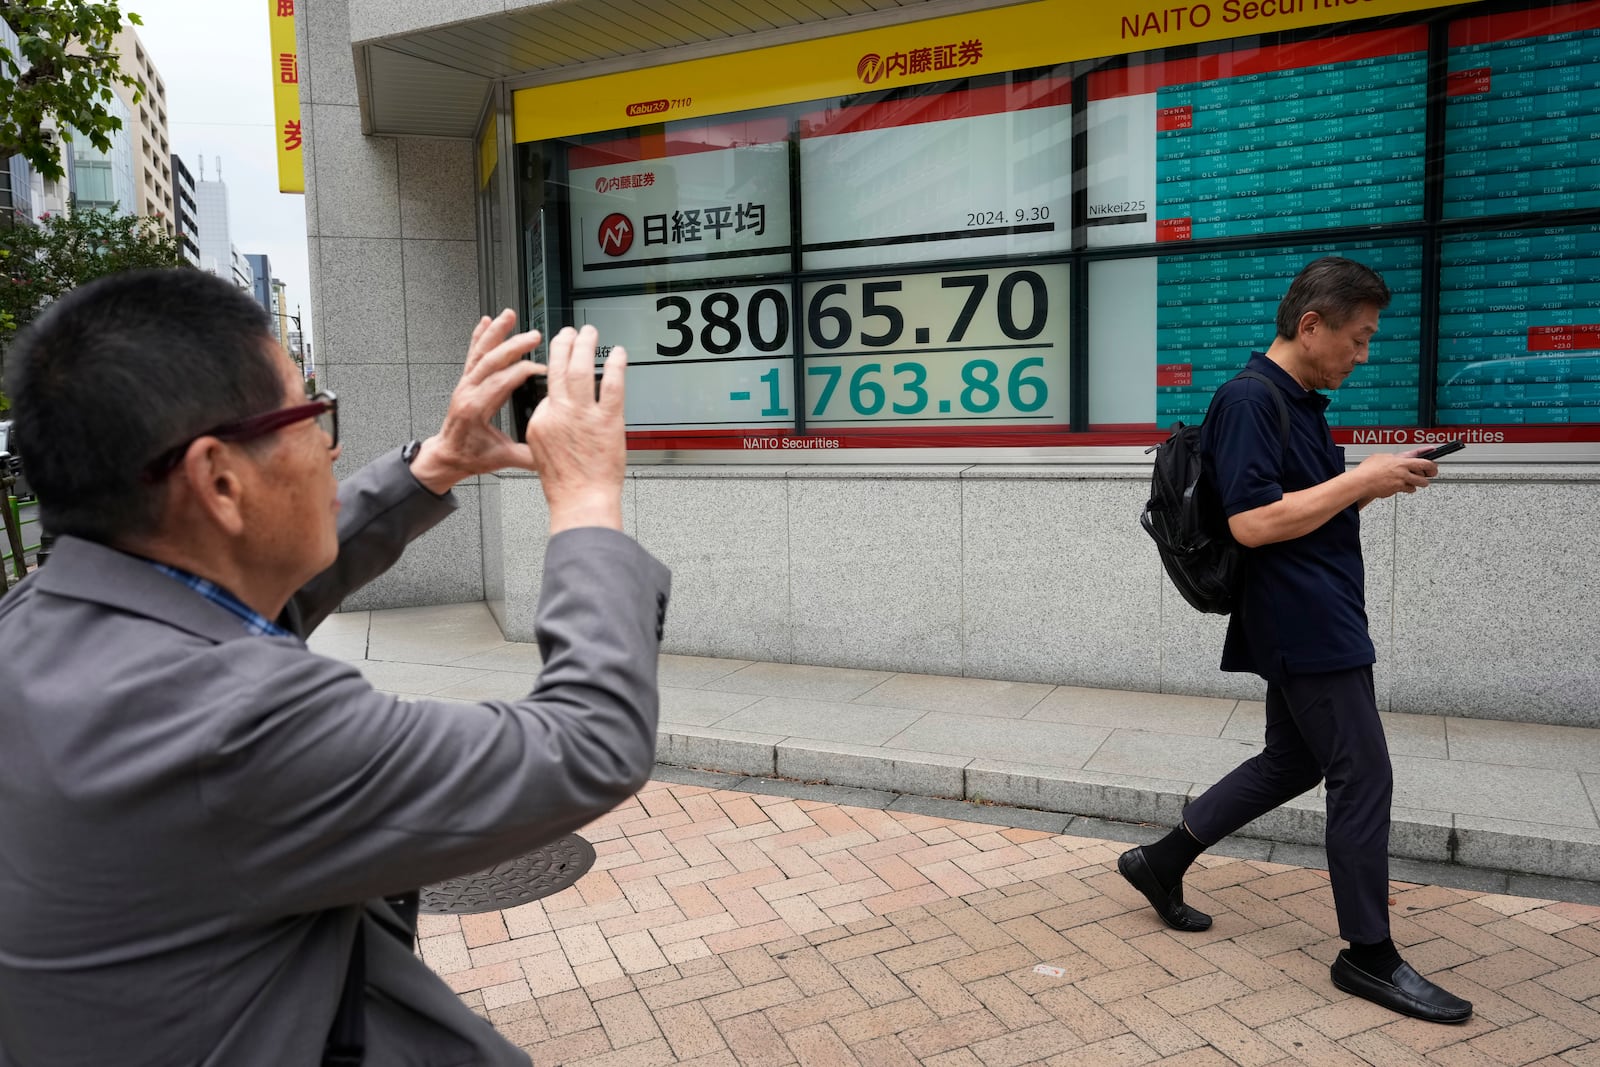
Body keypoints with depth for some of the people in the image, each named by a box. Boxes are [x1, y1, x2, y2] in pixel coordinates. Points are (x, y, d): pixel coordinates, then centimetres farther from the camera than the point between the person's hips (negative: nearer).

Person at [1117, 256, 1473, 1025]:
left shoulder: (1299, 403, 14)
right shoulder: (1249, 399, -17)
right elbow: (1252, 523, -25)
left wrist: (1371, 486, 5)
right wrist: (1360, 481, -18)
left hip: (1314, 622, 10)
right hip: (1304, 624, -10)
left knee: (1292, 761, 17)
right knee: (1363, 778, -1)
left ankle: (1161, 863, 27)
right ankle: (1369, 956, 14)